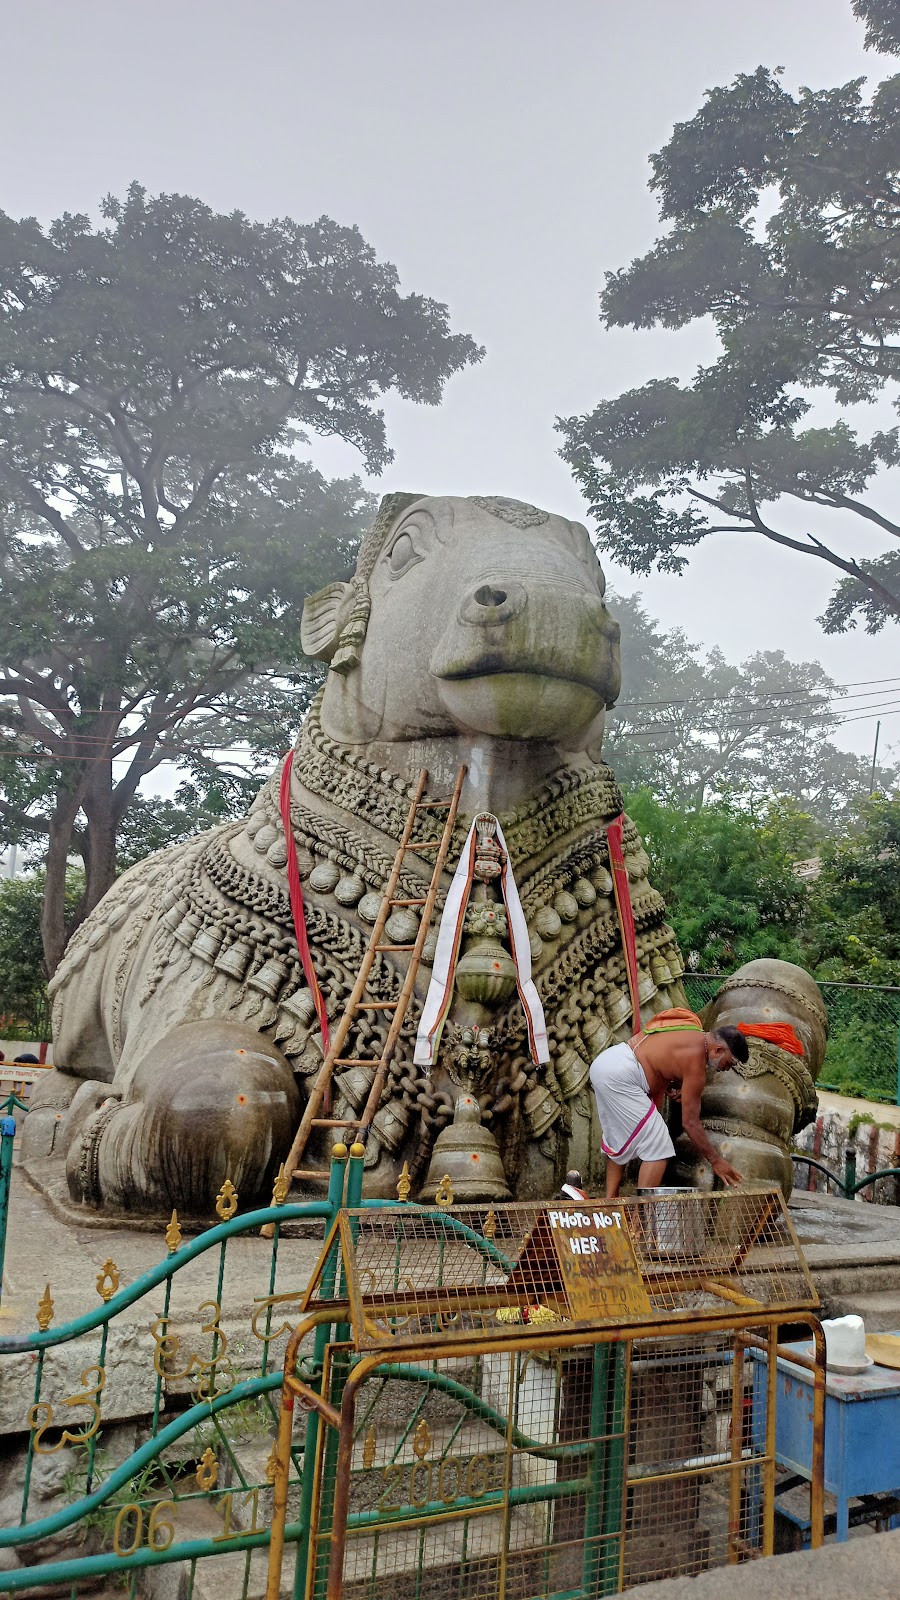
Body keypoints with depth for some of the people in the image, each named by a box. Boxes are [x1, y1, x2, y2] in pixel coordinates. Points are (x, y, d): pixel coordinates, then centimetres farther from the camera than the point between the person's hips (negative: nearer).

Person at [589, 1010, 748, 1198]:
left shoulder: (693, 1032, 15)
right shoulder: (695, 1060, -11)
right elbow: (690, 1122, -6)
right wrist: (716, 1161, 3)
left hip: (603, 1061, 10)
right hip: (619, 1075, -10)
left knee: (618, 1140, 23)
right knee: (658, 1148, -5)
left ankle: (609, 1203, 29)